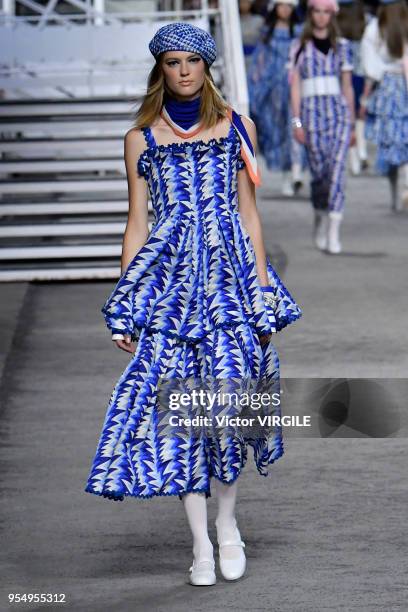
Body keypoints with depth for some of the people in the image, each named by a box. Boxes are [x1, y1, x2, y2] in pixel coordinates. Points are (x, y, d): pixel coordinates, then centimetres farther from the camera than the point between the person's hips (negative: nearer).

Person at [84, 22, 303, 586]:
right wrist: (124, 306, 4)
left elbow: (248, 213, 11)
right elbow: (137, 224, 10)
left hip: (230, 274, 0)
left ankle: (227, 520, 12)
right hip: (167, 280, 0)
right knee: (177, 402, -4)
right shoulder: (141, 139, 10)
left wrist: (264, 289, 3)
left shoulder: (236, 127, 10)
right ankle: (201, 544, 3)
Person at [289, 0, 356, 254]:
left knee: (338, 167, -13)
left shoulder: (342, 46, 11)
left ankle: (334, 232, -16)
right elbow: (295, 84, 5)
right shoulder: (300, 46, 8)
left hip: (339, 109, 1)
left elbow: (347, 86, 14)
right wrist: (297, 121, -3)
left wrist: (352, 124, 14)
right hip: (312, 111, -1)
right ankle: (320, 219, 26)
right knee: (319, 172, 1)